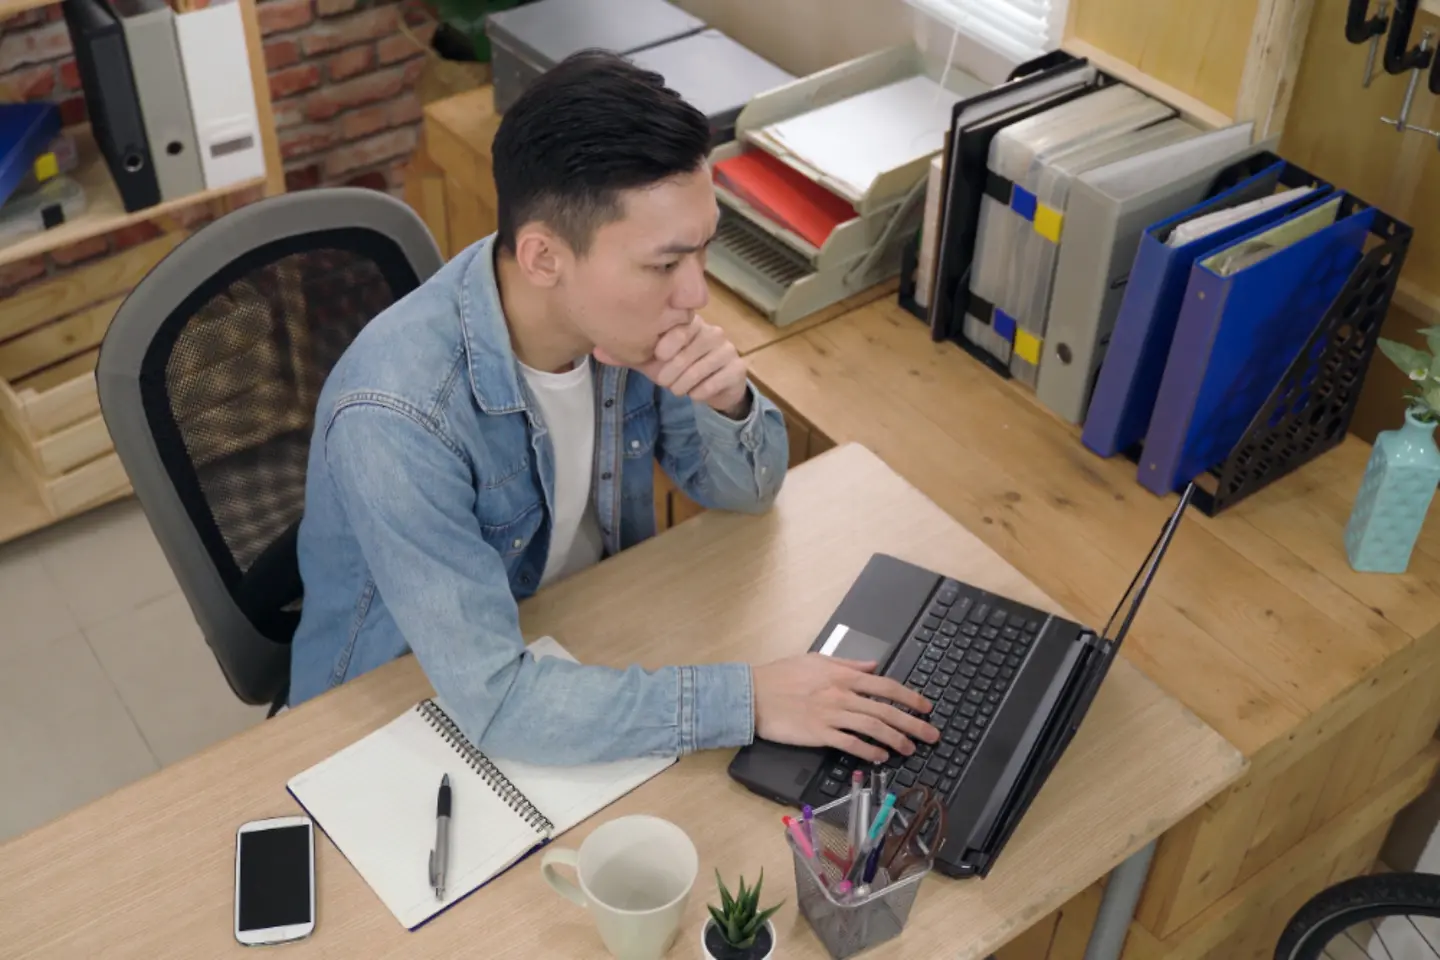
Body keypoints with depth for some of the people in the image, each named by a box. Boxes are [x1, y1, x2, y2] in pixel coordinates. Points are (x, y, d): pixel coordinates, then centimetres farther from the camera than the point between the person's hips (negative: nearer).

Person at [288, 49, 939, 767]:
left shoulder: (624, 311, -15)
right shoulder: (398, 415, -33)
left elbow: (743, 491, -1)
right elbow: (493, 702, -34)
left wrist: (726, 405, -23)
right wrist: (749, 700, -34)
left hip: (578, 645, 6)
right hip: (398, 716, -5)